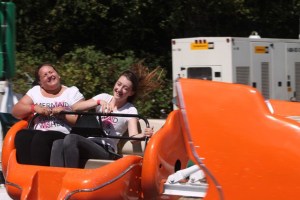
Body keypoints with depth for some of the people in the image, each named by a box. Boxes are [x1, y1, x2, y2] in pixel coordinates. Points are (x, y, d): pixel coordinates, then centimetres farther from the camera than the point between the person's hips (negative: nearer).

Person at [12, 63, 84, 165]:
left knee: (40, 138, -35)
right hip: (38, 134, 3)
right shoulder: (35, 91, 22)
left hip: (63, 135, -3)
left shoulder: (73, 92, 13)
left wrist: (64, 115, -10)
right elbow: (15, 111, 15)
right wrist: (34, 108, -1)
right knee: (22, 135, -30)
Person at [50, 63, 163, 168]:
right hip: (87, 142, 4)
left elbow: (133, 137, -9)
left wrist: (144, 135, -32)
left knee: (71, 139, -33)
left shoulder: (130, 110, 8)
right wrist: (98, 102, -9)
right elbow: (75, 108, 5)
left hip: (106, 151, -4)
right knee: (58, 143, -30)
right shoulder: (104, 97, 18)